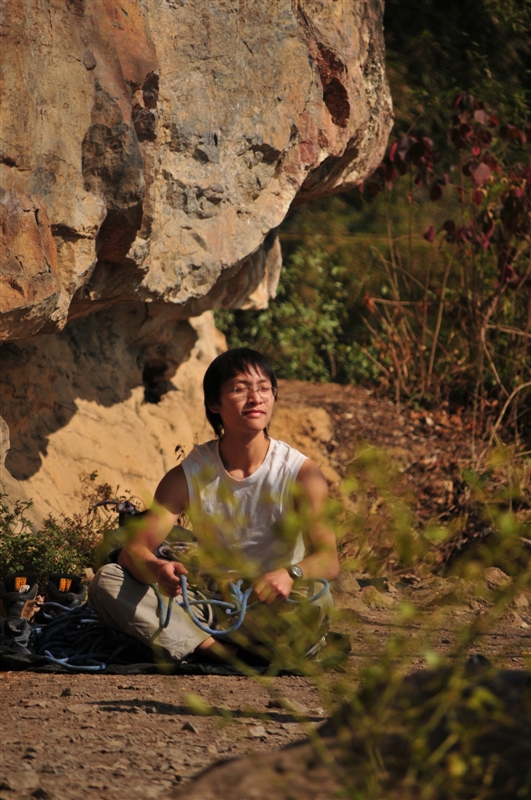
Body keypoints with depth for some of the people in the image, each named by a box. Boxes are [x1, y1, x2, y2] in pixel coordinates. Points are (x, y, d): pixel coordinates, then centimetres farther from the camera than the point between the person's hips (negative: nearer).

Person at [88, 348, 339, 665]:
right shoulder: (189, 476, -1)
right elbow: (134, 550, -7)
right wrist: (157, 569, -33)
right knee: (107, 582, -20)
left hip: (271, 609, -3)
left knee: (315, 600, -37)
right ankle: (223, 652, -33)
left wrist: (290, 574, -42)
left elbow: (329, 559, -17)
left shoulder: (301, 473, -8)